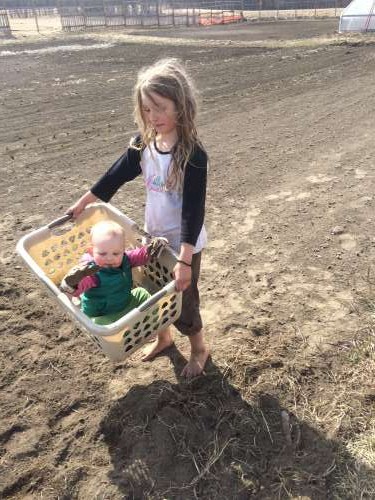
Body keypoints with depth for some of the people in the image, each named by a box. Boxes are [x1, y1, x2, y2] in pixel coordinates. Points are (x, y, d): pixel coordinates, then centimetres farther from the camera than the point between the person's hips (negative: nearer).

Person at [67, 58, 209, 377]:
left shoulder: (193, 154, -24)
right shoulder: (143, 143, -6)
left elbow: (193, 209, -27)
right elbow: (117, 175, 6)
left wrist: (184, 260, -31)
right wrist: (84, 202, 12)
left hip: (184, 243, -6)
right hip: (154, 236, 7)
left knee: (182, 298, 9)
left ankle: (199, 348, 38)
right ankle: (163, 337, 49)